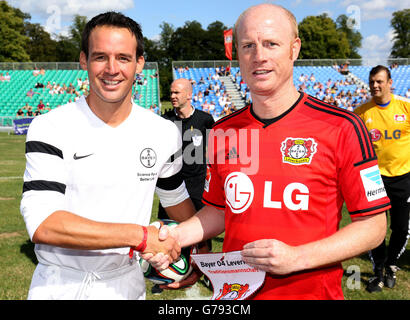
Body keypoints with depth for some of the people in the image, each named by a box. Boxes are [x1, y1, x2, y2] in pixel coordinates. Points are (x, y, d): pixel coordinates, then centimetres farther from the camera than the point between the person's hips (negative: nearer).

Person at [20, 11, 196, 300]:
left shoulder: (164, 133, -3)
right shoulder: (50, 128, -13)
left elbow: (176, 197, 13)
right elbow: (41, 224, -22)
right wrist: (140, 235, -23)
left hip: (126, 284, 3)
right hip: (58, 286, -2)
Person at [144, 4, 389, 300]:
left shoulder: (342, 128, -13)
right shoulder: (222, 132, 0)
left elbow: (373, 226, -10)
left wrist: (297, 257, -20)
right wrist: (176, 236, -7)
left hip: (313, 290, -3)